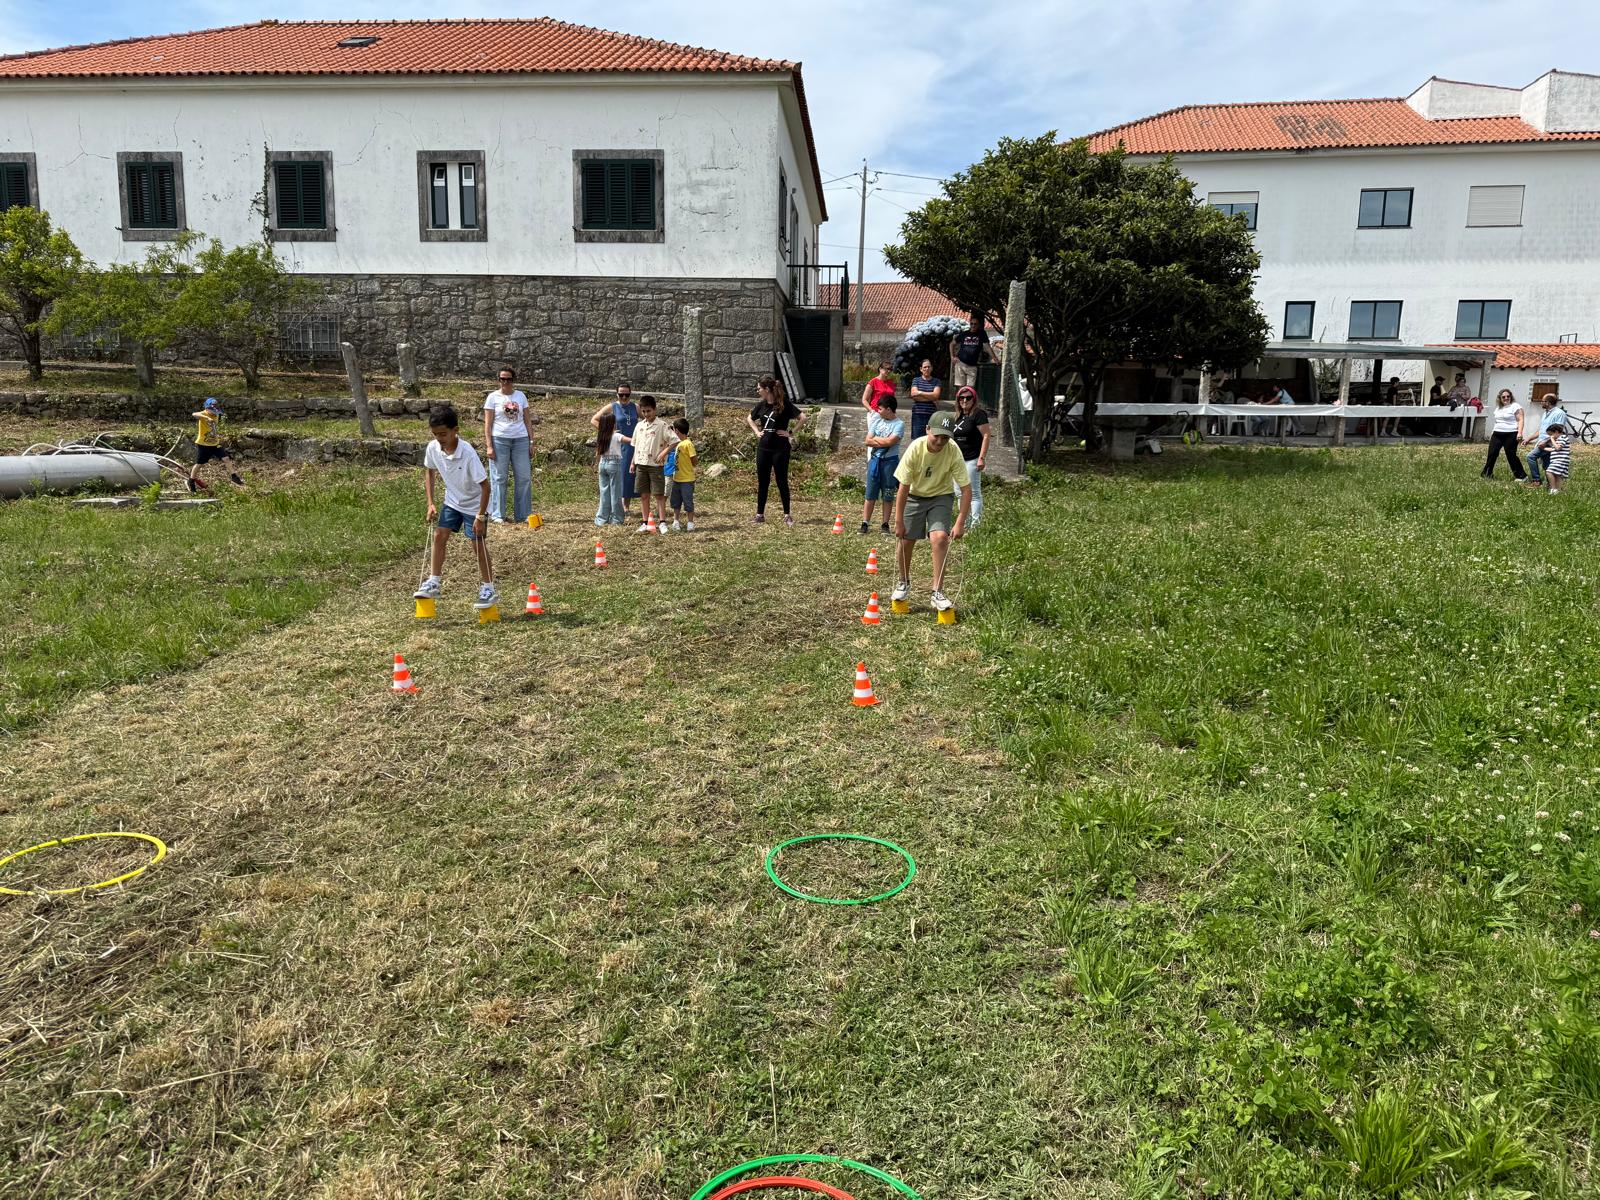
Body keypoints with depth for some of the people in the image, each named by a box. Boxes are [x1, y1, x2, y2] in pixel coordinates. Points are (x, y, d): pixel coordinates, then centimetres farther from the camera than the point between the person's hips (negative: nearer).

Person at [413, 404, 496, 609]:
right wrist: (431, 502, 0)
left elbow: (485, 485, -26)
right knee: (439, 536, 0)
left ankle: (488, 588, 11)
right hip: (452, 501, 6)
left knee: (477, 543, -3)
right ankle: (433, 583, 8)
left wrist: (480, 517, -25)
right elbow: (429, 471, 6)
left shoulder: (468, 453, -32)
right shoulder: (432, 448, -15)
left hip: (475, 504, -6)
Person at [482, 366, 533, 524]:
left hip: (520, 440, 3)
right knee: (499, 478, 1)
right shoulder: (493, 397, 1)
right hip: (499, 440, -3)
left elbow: (527, 421, 12)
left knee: (524, 477, 3)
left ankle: (523, 514, 12)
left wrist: (531, 442, 6)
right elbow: (488, 424, -1)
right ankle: (497, 515, 8)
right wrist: (489, 446, -9)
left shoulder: (520, 396, 10)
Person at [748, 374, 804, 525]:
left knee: (782, 481, 2)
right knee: (762, 481, 8)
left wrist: (791, 432, -13)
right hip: (763, 448, 5)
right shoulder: (761, 405, 6)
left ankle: (787, 515, 11)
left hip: (780, 448, -5)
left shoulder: (784, 404, -11)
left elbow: (802, 417, -16)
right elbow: (750, 418, 25)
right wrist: (756, 432, 11)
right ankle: (760, 514, 16)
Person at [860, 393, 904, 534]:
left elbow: (890, 441, -19)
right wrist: (884, 442, -10)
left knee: (888, 495, 4)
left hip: (890, 461, -4)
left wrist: (875, 439, -3)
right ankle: (865, 523, 8)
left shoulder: (899, 424, -7)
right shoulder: (877, 420, 8)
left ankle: (885, 524, 12)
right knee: (870, 494, 3)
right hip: (875, 459, 4)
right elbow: (868, 441, 2)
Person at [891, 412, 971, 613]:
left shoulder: (953, 453, -25)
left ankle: (937, 592, -11)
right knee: (906, 540, 2)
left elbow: (966, 489, -19)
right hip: (914, 496, 1)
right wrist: (899, 521, -16)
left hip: (941, 497, 0)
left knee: (939, 537, -20)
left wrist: (960, 522, -24)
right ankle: (904, 583, 31)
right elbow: (904, 487, -19)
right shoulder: (916, 449, -25)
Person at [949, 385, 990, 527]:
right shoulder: (958, 416, 15)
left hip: (972, 460, -9)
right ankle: (964, 523, 20)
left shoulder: (978, 414, -9)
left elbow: (986, 436, -14)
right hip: (958, 460, 9)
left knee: (974, 493, -6)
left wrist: (981, 458, -20)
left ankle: (975, 524, -4)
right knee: (960, 492, 12)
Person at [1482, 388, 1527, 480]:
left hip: (1510, 435, -7)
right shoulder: (1498, 408, 18)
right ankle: (1487, 474, 7)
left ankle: (1521, 476, 5)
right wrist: (1492, 433, 23)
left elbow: (1520, 420, -11)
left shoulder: (1515, 406, -4)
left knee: (1511, 456, -6)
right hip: (1497, 434, 7)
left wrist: (1519, 433, -22)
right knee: (1492, 454, 0)